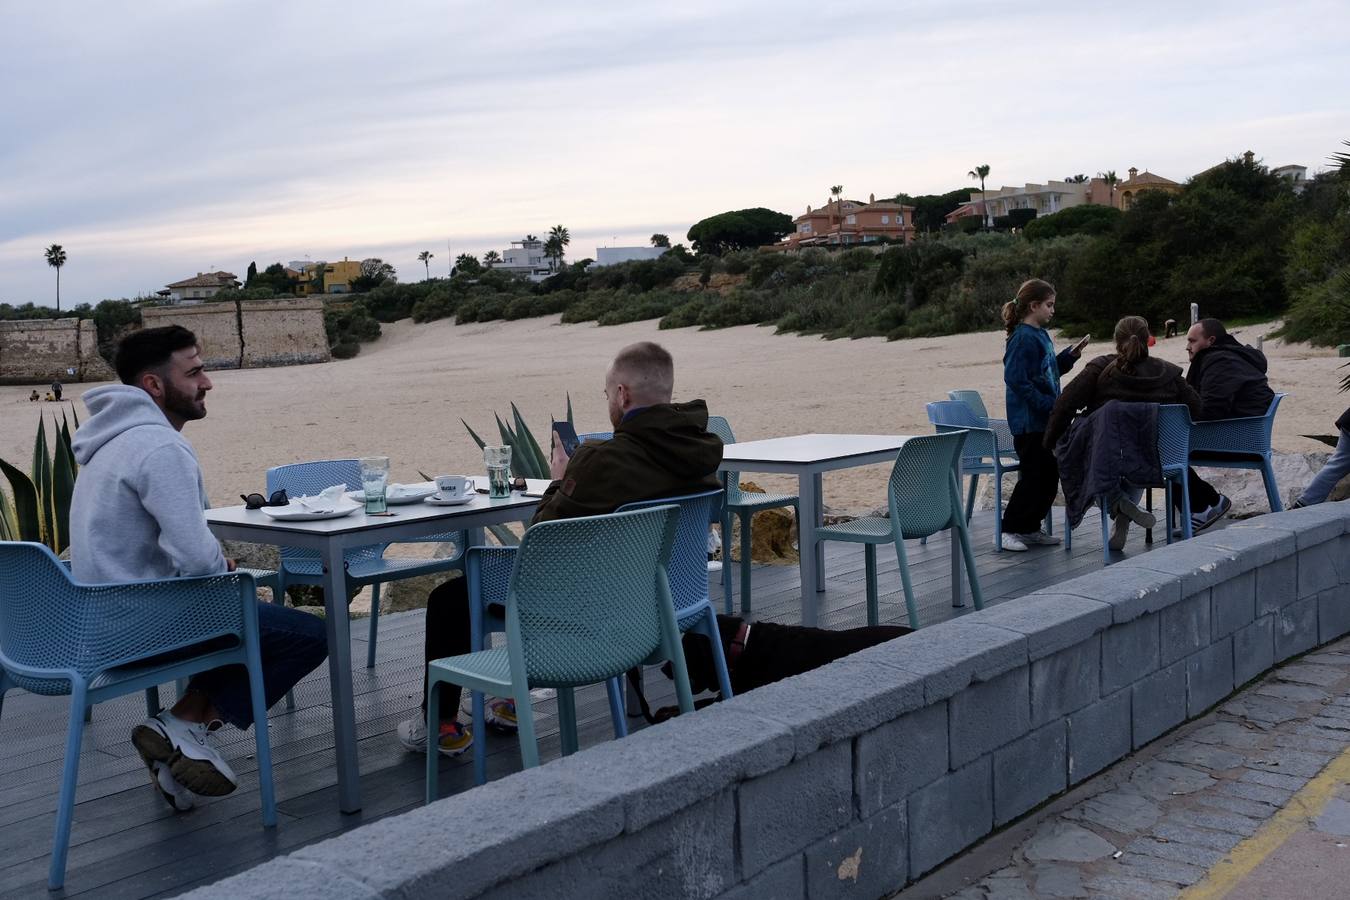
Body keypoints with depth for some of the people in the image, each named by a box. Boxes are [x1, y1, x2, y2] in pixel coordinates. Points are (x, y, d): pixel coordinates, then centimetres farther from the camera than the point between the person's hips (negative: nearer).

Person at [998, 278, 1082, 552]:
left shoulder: (1041, 335, 14)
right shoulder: (1023, 338, -16)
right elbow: (1016, 379, -22)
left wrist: (1070, 355, 10)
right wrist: (1047, 404, -22)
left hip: (1045, 419, 10)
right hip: (1028, 421, -10)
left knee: (1049, 476, 11)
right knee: (1032, 476, -6)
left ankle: (1030, 528, 20)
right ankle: (1010, 529, 3)